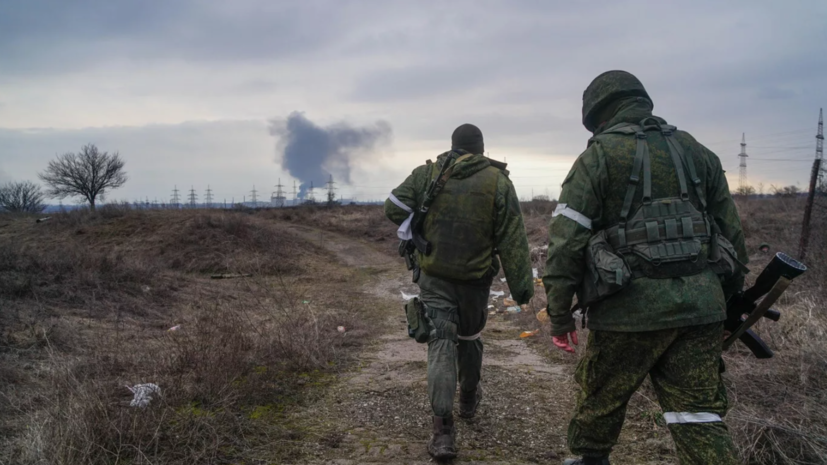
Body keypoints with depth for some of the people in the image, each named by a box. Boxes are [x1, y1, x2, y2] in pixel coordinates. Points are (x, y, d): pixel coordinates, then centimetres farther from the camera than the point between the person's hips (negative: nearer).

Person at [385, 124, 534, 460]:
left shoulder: (426, 174, -4)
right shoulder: (498, 182, -7)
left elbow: (393, 207, -5)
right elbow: (512, 240, -8)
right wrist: (521, 284, -4)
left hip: (434, 278, 0)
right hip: (475, 279, 0)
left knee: (441, 345, 0)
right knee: (470, 338, 22)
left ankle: (443, 430, -10)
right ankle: (468, 399, 44)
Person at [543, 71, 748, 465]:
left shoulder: (599, 156, -2)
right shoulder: (698, 152, 14)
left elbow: (566, 241, -9)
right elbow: (732, 235, 15)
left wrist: (559, 316, -3)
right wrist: (729, 301, 22)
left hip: (632, 307, -4)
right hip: (700, 305, 5)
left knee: (600, 398, 17)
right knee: (699, 416, 7)